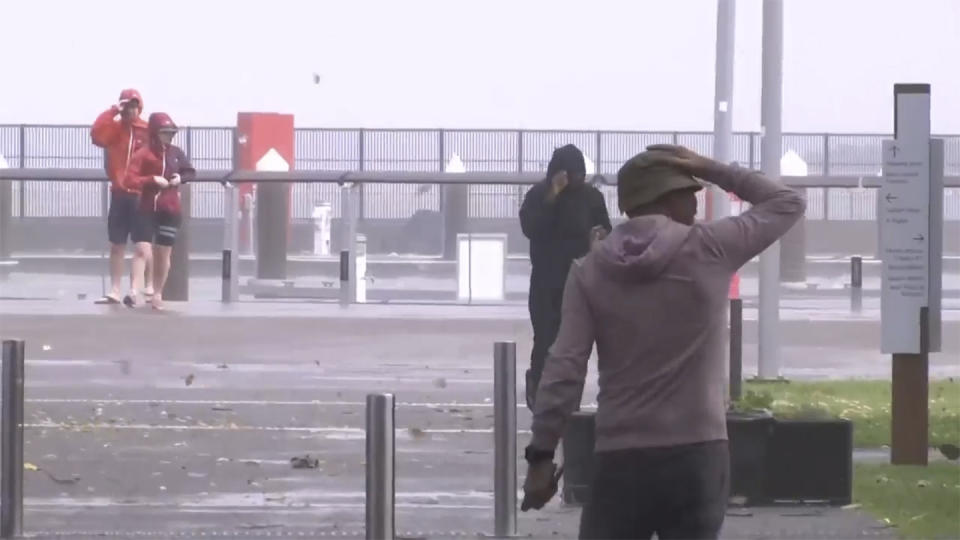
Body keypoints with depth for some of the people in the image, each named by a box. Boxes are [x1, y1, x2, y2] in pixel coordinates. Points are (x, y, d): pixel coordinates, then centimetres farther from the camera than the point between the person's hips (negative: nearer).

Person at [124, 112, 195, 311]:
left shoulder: (176, 152, 5)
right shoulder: (143, 154, -9)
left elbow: (190, 172, 17)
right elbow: (130, 180, -17)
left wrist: (181, 178, -4)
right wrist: (152, 180, -26)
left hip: (170, 210, 4)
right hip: (148, 209, -4)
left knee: (163, 254, 9)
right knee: (143, 250, -17)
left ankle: (157, 294, 21)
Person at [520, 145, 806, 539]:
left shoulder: (590, 271, 3)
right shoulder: (709, 250, -2)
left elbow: (564, 369, -4)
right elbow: (788, 203, 11)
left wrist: (541, 455, -2)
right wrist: (712, 170, 10)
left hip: (620, 460, 1)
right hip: (697, 457, -1)